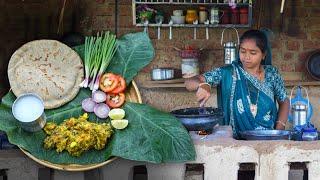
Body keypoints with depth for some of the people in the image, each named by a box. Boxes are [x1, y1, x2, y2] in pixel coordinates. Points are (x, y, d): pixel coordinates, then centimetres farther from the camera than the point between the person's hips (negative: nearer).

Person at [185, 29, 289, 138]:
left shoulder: (271, 74, 6)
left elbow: (284, 102, 20)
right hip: (235, 141, 0)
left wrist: (278, 131, 5)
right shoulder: (227, 73, -1)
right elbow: (189, 82, -5)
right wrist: (202, 85, -29)